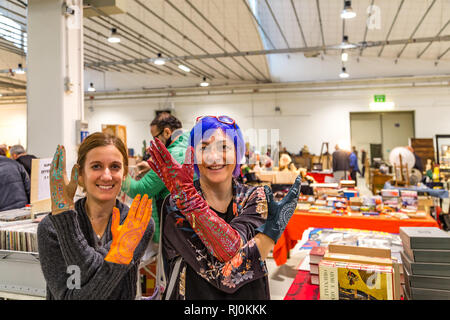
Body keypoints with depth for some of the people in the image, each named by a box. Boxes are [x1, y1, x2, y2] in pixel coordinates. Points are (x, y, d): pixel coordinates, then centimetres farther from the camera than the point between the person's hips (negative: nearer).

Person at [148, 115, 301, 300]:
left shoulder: (256, 197, -10)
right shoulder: (175, 205, -18)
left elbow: (230, 247, -28)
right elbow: (223, 274, -24)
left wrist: (187, 195, -33)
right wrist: (272, 229, -28)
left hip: (249, 295, 2)